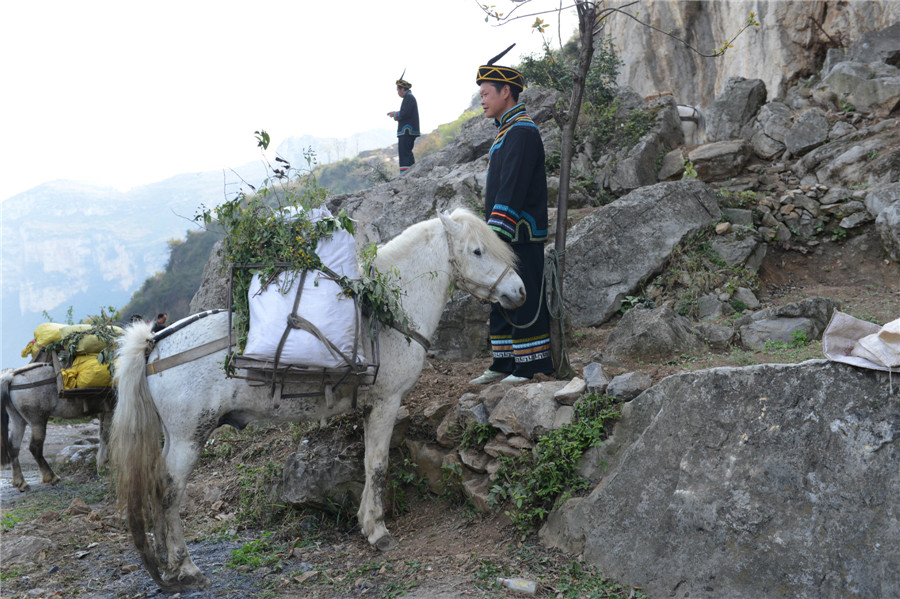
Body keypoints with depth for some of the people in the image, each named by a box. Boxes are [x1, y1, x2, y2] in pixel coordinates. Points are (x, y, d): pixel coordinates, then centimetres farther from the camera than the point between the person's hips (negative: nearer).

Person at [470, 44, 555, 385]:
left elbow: (512, 190, -21)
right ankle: (505, 364, 20)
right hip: (504, 237, 10)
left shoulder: (521, 130, -13)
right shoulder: (506, 130, 18)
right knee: (501, 300, 12)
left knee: (524, 301, -4)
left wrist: (495, 235, -24)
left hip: (519, 238, -10)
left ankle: (532, 366, 4)